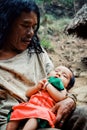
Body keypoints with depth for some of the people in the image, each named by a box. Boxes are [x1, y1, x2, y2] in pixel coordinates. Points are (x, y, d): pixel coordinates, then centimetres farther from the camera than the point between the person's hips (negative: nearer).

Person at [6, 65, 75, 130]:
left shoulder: (62, 89, 23)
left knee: (35, 117, -38)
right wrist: (37, 87, 8)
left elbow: (59, 98, -4)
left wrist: (48, 85, 2)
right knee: (16, 113, -21)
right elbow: (28, 94, 27)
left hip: (44, 109, -5)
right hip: (29, 106, 5)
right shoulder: (43, 83, 34)